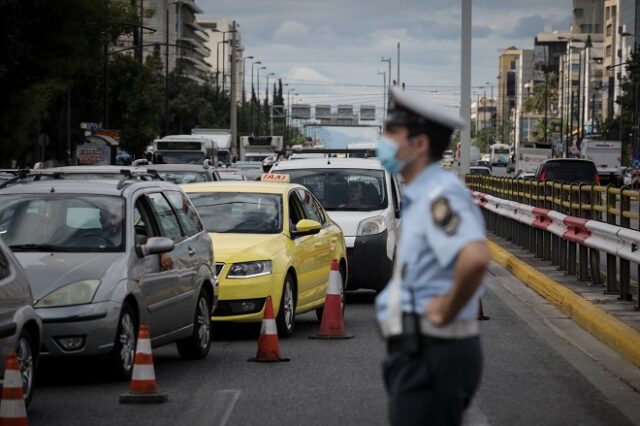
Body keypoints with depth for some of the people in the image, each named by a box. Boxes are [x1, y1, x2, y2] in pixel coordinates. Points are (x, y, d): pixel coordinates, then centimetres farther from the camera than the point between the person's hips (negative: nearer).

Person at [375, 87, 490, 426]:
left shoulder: (440, 194, -18)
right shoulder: (420, 196, 14)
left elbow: (475, 257, -36)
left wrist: (447, 311, -23)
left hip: (432, 356, -10)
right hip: (416, 351, 10)